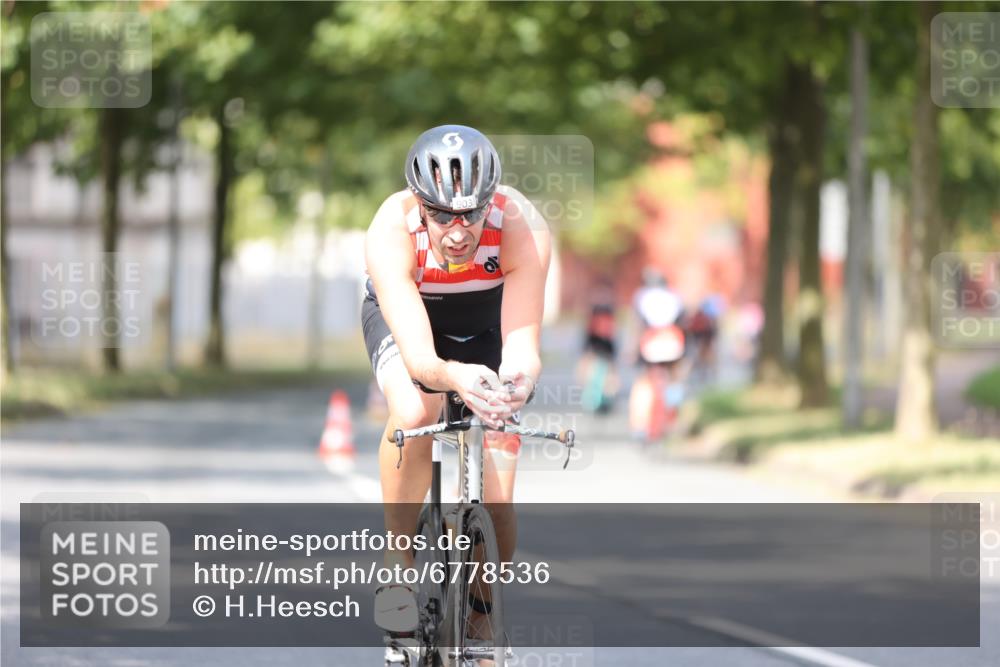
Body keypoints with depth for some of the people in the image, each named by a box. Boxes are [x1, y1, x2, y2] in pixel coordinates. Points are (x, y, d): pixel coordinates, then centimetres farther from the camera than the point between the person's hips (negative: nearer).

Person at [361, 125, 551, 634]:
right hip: (405, 312, -1)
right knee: (413, 413, -36)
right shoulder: (391, 233, -39)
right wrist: (454, 377, -68)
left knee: (495, 501, -10)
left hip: (487, 319, 1)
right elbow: (418, 356, -45)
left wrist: (519, 376, -65)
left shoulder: (522, 228, -37)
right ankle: (397, 563, -16)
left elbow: (522, 343, -41)